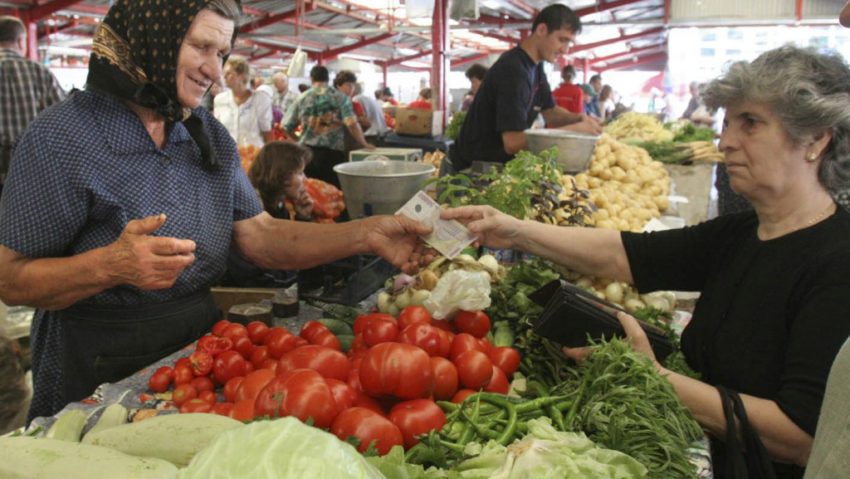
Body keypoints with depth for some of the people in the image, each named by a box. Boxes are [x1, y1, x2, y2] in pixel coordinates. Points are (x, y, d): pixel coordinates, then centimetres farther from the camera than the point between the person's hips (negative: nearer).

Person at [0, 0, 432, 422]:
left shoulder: (211, 136, 4)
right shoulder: (61, 137, -16)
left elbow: (259, 236, -3)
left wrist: (365, 235, -15)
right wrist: (110, 266, -34)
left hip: (198, 347, 6)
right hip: (94, 379, -5)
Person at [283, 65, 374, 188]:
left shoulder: (302, 98, 7)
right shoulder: (340, 97, 2)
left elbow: (286, 127, 8)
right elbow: (352, 124, -9)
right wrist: (364, 145, 3)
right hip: (332, 153, -2)